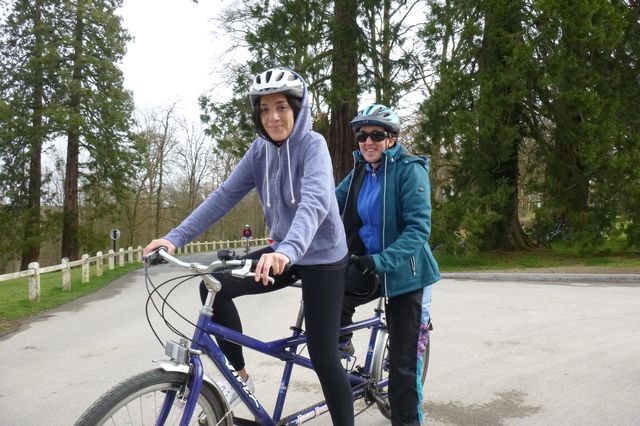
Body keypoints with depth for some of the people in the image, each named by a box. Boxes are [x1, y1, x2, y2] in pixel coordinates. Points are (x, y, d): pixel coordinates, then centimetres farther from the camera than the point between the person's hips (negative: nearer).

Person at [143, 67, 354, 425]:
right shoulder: (260, 149, 0)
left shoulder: (313, 144, -19)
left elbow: (315, 201, -36)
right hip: (284, 252, 6)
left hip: (322, 257, -6)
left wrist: (288, 249, -54)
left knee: (323, 356, -4)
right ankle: (240, 375, 8)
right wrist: (176, 237, -15)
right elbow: (225, 195, -5)